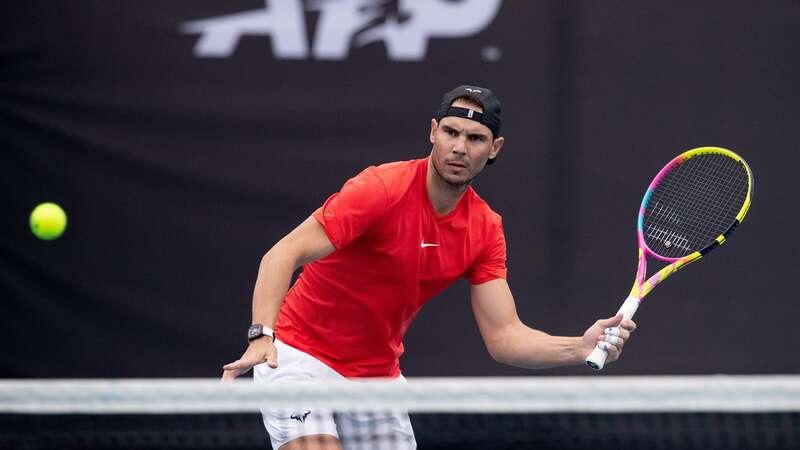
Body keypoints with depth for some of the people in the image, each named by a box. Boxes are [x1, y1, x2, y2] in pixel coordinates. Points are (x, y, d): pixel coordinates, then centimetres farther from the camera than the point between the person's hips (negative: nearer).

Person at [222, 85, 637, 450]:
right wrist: (261, 335, -43)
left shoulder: (485, 230, -3)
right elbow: (282, 256, -27)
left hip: (377, 374, 6)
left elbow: (503, 336, -5)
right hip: (301, 356, -6)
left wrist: (582, 347, -23)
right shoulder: (381, 189, -22)